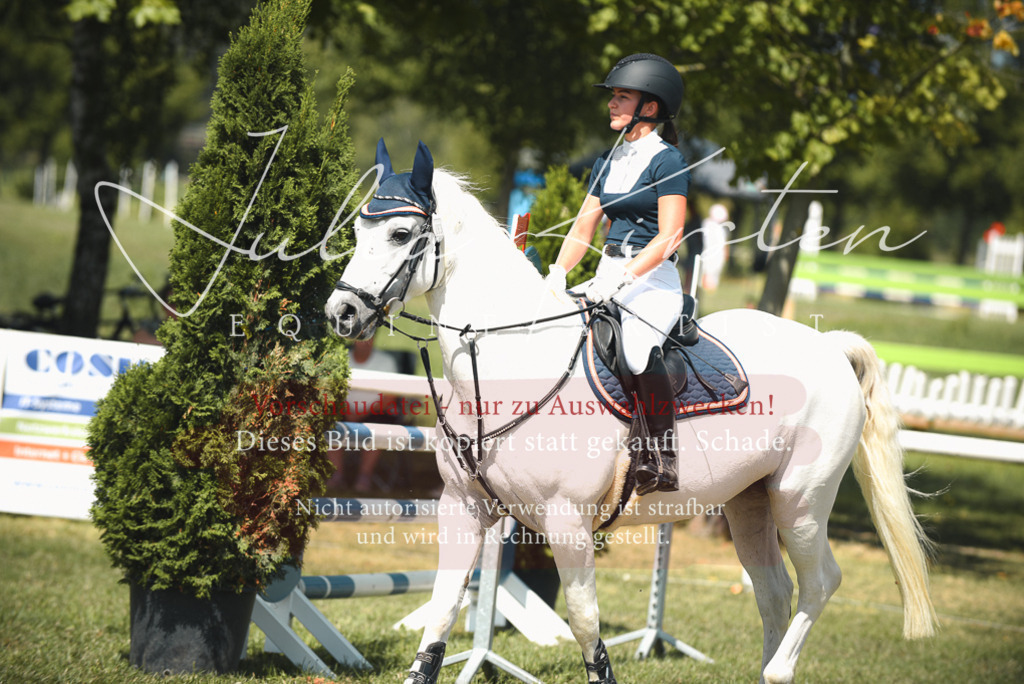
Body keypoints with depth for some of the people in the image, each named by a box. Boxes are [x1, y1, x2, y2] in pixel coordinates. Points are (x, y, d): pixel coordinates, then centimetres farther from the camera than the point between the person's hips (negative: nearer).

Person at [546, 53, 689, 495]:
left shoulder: (667, 161, -6)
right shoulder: (608, 163, 17)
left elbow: (669, 237, -14)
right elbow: (583, 230, 18)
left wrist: (622, 277, -23)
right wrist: (558, 273, 1)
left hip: (653, 279, -8)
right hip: (609, 279, 8)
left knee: (637, 348, -35)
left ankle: (663, 459, -29)